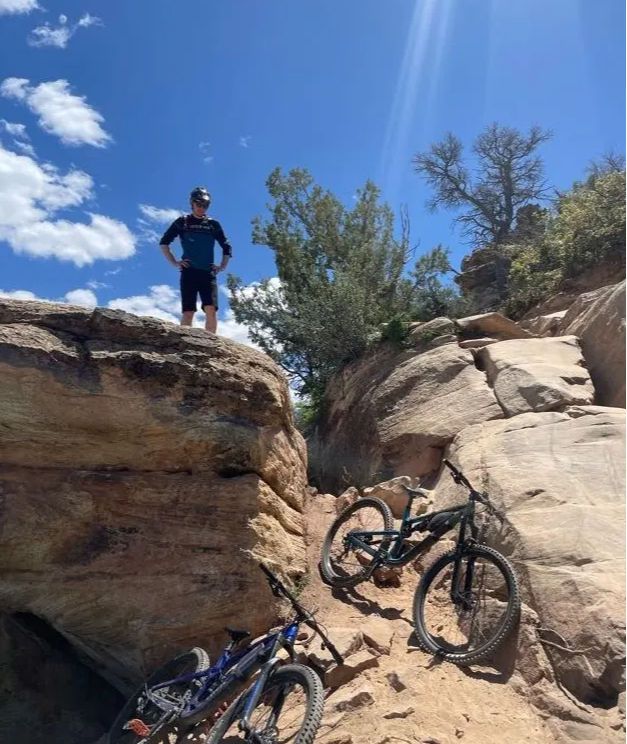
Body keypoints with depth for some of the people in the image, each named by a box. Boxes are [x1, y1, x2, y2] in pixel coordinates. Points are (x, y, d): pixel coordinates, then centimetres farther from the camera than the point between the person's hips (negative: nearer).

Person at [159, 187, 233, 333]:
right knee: (188, 312, -7)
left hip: (208, 273, 1)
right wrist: (174, 262, 1)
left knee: (211, 310, -14)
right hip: (189, 273, -1)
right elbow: (163, 242, 10)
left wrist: (222, 266, 10)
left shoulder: (213, 224, 13)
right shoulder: (182, 222, 8)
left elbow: (227, 247, 21)